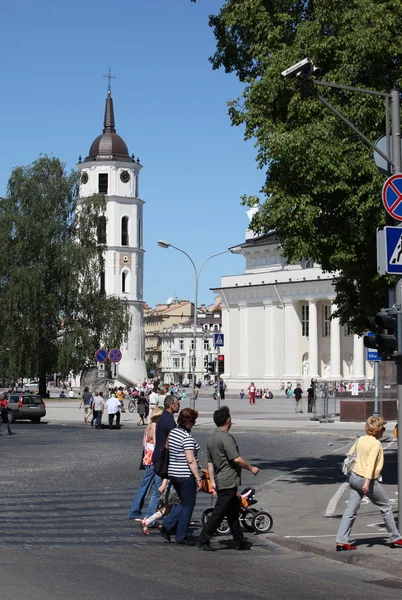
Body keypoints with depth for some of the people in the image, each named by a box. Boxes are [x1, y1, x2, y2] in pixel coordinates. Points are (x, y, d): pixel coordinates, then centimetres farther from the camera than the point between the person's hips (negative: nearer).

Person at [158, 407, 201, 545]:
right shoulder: (187, 437, -19)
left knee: (183, 503, 21)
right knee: (187, 506, 4)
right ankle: (182, 537, 10)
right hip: (186, 476, -8)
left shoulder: (172, 432, 7)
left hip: (172, 473, 8)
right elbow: (191, 460, -23)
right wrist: (198, 478, -18)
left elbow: (168, 450, 17)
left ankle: (166, 526, 12)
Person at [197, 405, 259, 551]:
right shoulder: (226, 438, -17)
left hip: (220, 481, 10)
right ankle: (203, 540, -6)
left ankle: (240, 542, 22)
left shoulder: (211, 439, 11)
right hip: (229, 482, -10)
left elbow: (210, 463, 13)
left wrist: (212, 482, 15)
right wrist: (251, 468, -7)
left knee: (233, 512, 16)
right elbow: (236, 459, -21)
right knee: (218, 513, -6)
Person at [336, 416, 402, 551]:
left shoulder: (360, 439, 7)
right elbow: (370, 463, -25)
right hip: (369, 480, -7)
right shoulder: (376, 443, -15)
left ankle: (341, 541, -3)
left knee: (350, 510, 4)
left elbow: (349, 455, 16)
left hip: (354, 477, 7)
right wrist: (367, 482, -30)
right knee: (386, 507, 11)